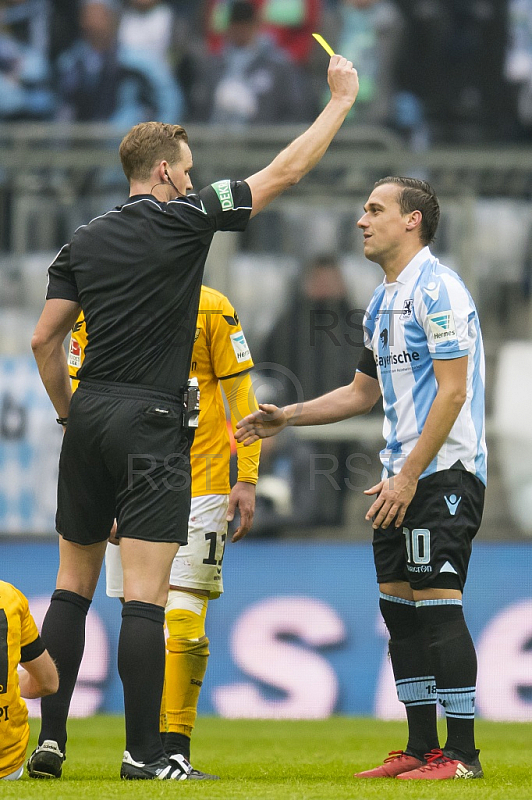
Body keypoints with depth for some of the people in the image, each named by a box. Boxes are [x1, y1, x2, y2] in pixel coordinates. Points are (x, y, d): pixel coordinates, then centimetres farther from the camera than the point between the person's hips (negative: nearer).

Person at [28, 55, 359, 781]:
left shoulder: (83, 242, 9)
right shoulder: (184, 219, -5)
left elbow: (45, 340, 8)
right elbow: (285, 172, 0)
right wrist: (342, 99, 10)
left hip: (88, 420, 6)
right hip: (150, 423, -5)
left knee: (73, 585, 11)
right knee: (145, 595, -7)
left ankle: (50, 738, 8)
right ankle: (143, 754, -8)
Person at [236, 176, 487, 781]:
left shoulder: (437, 289, -12)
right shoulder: (382, 302, 18)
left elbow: (453, 391, -18)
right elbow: (364, 392, 28)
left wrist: (410, 476, -20)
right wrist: (286, 417, 20)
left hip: (444, 471, -10)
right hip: (401, 478, 10)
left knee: (437, 605, -11)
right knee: (399, 609, 8)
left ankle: (462, 754, -8)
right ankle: (421, 748, 13)